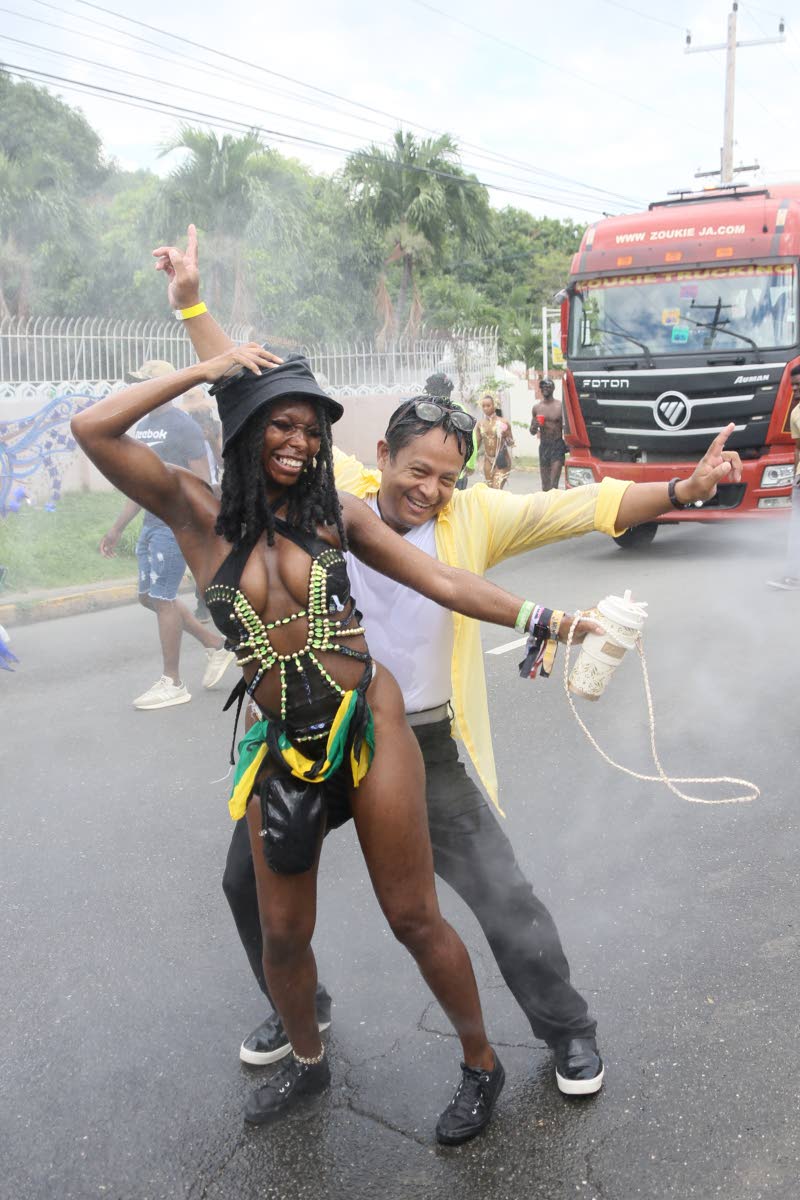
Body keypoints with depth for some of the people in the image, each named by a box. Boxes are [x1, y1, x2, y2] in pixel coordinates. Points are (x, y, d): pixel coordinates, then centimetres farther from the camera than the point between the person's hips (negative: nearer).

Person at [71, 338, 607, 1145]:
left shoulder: (336, 514, 1)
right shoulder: (198, 514, -2)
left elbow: (442, 581, 0)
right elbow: (93, 430, -11)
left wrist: (542, 618, -9)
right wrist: (205, 371, -8)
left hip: (368, 727, -1)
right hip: (280, 748, 1)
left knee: (413, 918, 7)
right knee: (283, 935, 14)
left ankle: (481, 1064, 30)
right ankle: (307, 1061, 44)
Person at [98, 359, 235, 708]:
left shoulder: (182, 426, -11)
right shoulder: (142, 427, 15)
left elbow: (201, 482, -14)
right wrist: (117, 529, 21)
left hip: (175, 526, -9)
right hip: (151, 525, 9)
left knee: (161, 599, -5)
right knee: (150, 596, 12)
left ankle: (172, 684, 7)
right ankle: (216, 645, 26)